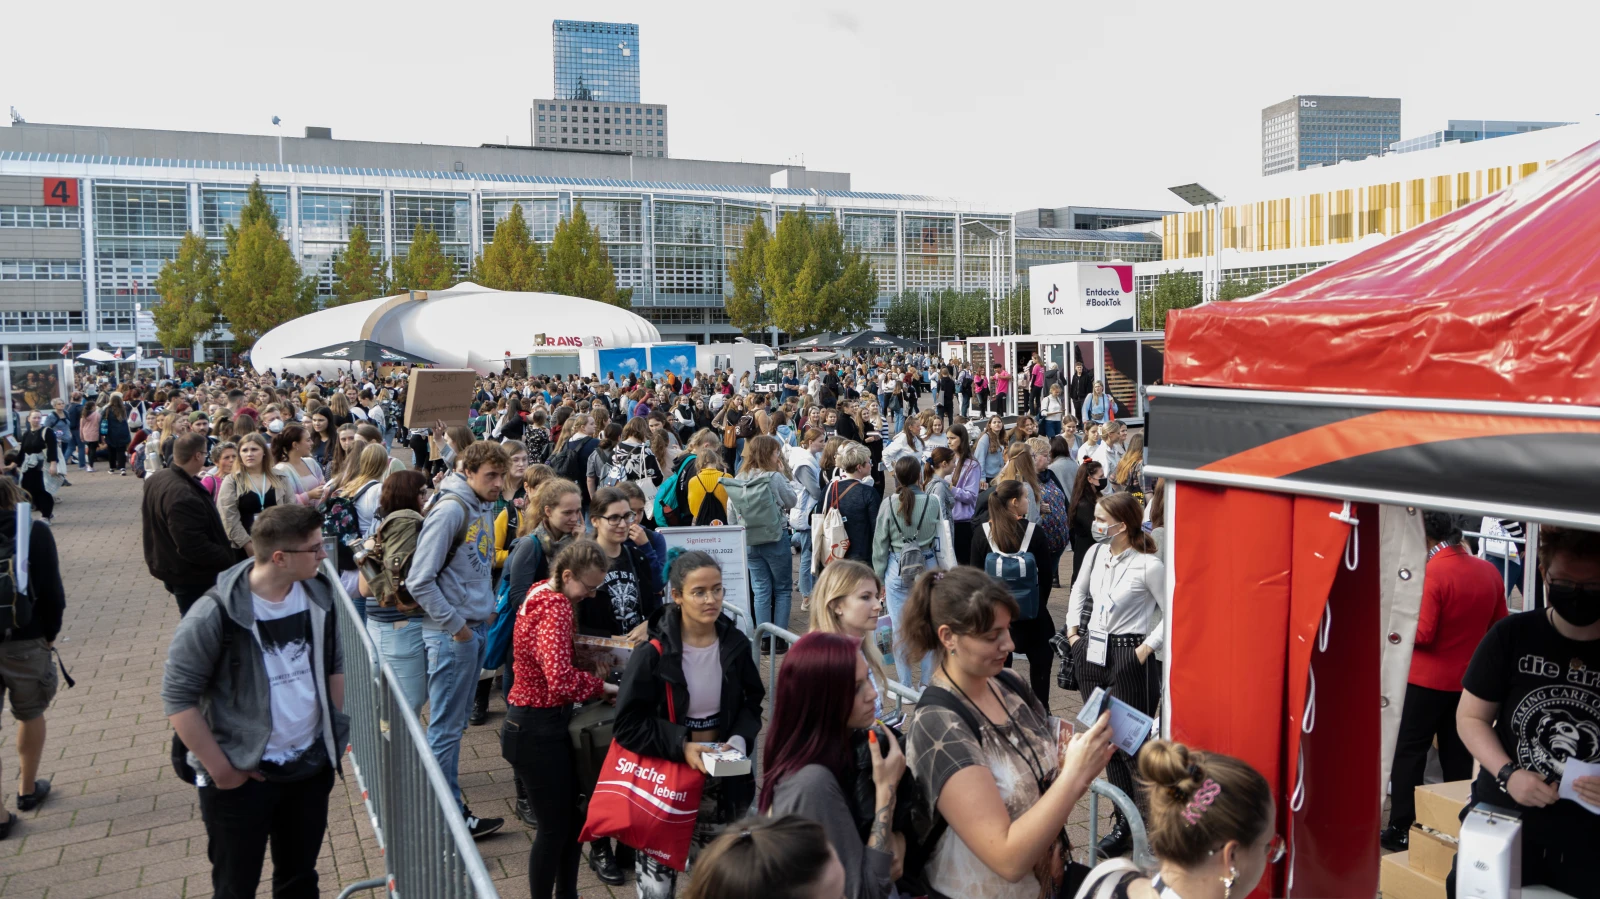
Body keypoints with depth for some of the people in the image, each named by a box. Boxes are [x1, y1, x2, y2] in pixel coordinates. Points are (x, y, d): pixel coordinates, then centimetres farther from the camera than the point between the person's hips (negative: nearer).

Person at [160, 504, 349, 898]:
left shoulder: (319, 592, -4)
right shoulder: (216, 614, -21)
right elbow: (178, 697, -15)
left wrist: (336, 729, 8)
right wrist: (220, 768, -14)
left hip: (311, 766, 5)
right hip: (241, 777, -4)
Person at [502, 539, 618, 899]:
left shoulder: (543, 593, 6)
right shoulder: (555, 608, -23)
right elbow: (561, 682, -34)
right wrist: (599, 684, -17)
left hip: (547, 723, 10)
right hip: (537, 728, -10)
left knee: (572, 814, 18)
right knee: (554, 826, 3)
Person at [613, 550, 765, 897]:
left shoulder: (735, 645, -5)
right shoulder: (653, 653, -17)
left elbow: (752, 703, 8)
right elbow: (627, 725, -14)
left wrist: (739, 739, -11)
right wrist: (681, 746, -24)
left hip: (721, 777, 4)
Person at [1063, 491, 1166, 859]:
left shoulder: (1148, 566, -15)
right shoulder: (1096, 553, 5)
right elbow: (1078, 591, 23)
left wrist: (1148, 646, -14)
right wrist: (1073, 631, 15)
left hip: (1130, 659, -7)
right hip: (1093, 653, 7)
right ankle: (1125, 820, 26)